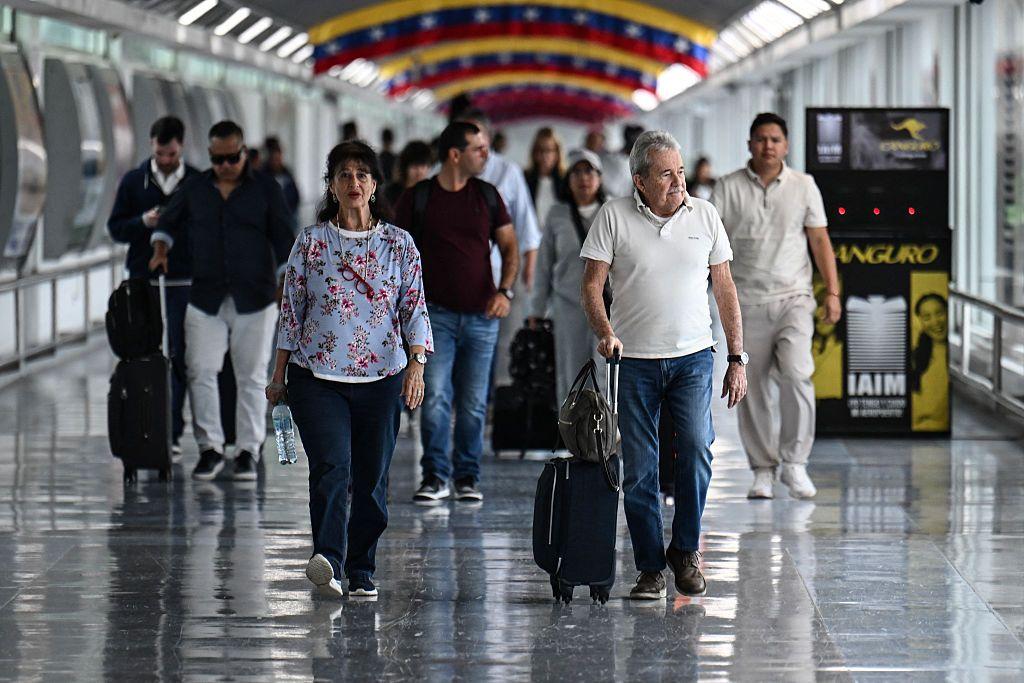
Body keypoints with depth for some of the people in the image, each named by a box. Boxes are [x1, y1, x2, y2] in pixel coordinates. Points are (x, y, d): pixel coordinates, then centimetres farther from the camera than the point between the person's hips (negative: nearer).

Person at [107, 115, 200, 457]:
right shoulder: (133, 181, 7)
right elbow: (115, 227, 6)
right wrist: (143, 222, -12)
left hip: (184, 283, -1)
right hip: (143, 280, 1)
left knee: (180, 357, -2)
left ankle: (172, 432, 2)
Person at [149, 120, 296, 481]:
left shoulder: (266, 189, 3)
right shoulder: (195, 190, 9)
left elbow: (285, 238, 2)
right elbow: (168, 222, 22)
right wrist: (161, 247, 2)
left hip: (254, 299, -2)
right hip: (206, 298, 2)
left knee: (251, 376, 2)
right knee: (201, 372, -5)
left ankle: (248, 451, 9)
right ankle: (210, 448, 2)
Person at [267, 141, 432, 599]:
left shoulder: (399, 244, 5)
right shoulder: (310, 242, 3)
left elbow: (415, 309, 4)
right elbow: (291, 310, 7)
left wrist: (417, 364, -10)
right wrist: (278, 375, 7)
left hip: (382, 379, 2)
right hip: (317, 377, -2)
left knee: (372, 479, 5)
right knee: (331, 466, -19)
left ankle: (361, 572, 17)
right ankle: (328, 561, -33)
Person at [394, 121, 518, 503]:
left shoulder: (487, 196, 8)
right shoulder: (417, 198, 0)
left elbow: (510, 247, 10)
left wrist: (504, 291, -6)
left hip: (482, 316, 3)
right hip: (437, 313, -2)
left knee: (473, 403, 5)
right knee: (435, 397, -11)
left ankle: (468, 477, 13)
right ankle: (435, 477, -6)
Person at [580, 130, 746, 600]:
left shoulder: (704, 216, 6)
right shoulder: (614, 217, 0)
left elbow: (725, 290, 10)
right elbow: (592, 284, -1)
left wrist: (737, 358, 7)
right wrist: (604, 331, -20)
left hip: (693, 357, 1)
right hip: (634, 360, -1)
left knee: (696, 446, -17)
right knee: (638, 469, 1)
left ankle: (685, 551, -1)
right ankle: (650, 567, 10)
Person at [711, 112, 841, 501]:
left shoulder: (803, 186, 6)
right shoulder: (729, 188, 4)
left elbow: (820, 241, 8)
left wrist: (833, 292, 1)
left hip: (793, 298, -1)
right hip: (747, 303, 1)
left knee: (796, 374, -18)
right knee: (754, 389, 3)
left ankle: (794, 462, -7)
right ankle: (763, 469, 13)